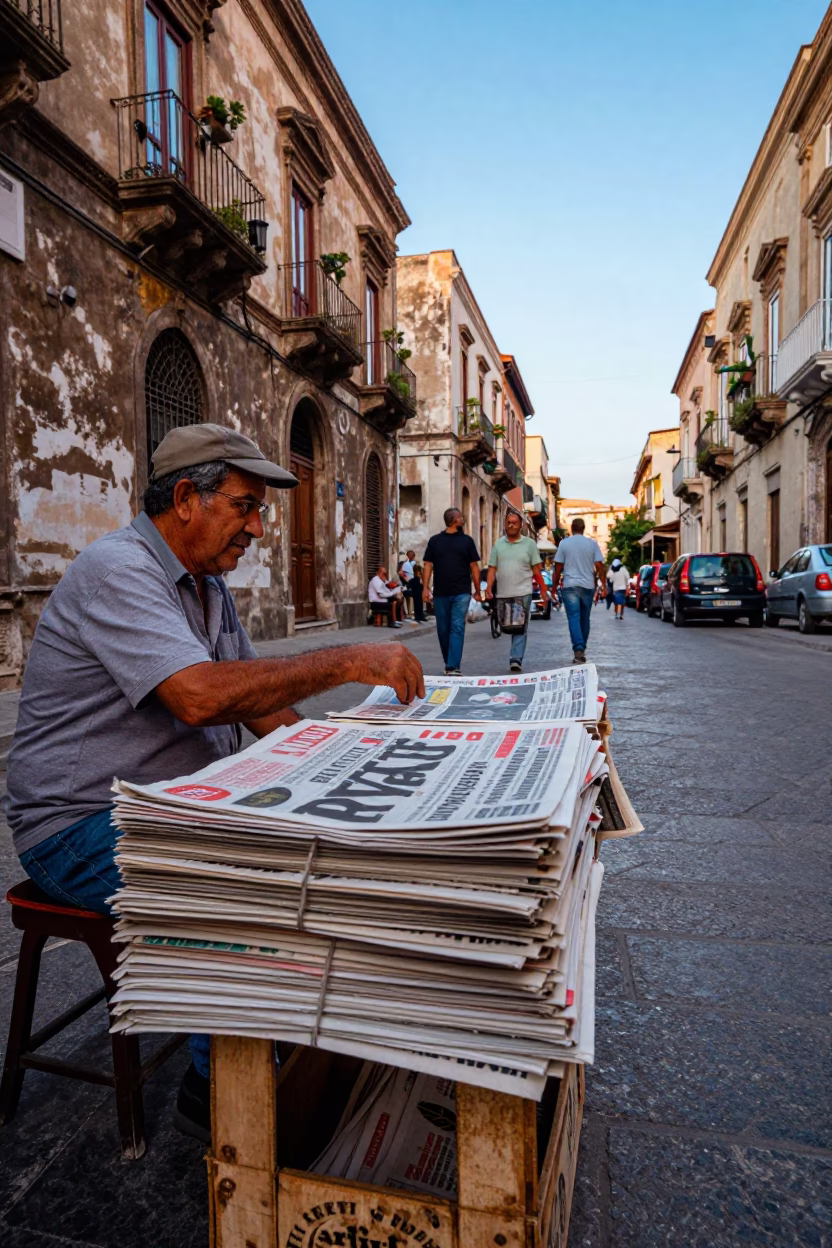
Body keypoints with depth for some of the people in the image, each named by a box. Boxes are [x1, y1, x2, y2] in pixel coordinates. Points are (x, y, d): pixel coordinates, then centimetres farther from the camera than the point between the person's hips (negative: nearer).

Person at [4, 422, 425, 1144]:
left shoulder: (209, 585, 10)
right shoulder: (117, 572, -20)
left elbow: (260, 704, 10)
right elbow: (200, 696, -35)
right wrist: (348, 663, -31)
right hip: (85, 826, -8)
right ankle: (214, 1093, -3)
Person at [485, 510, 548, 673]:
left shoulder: (529, 544, 4)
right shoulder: (498, 544, 9)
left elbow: (536, 569, 4)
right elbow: (492, 568, 8)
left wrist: (543, 591, 0)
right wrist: (489, 588, -5)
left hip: (522, 593, -3)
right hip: (503, 594, 3)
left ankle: (516, 659, -10)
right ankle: (516, 657, 23)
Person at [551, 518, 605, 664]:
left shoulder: (564, 543, 0)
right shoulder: (592, 543, 4)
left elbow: (558, 567, 0)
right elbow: (599, 566, -1)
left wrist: (555, 585, 9)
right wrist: (603, 583, 6)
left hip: (570, 586, -2)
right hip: (588, 586, 2)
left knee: (573, 618, -6)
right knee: (585, 618, 14)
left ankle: (578, 649, -22)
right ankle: (582, 649, 24)